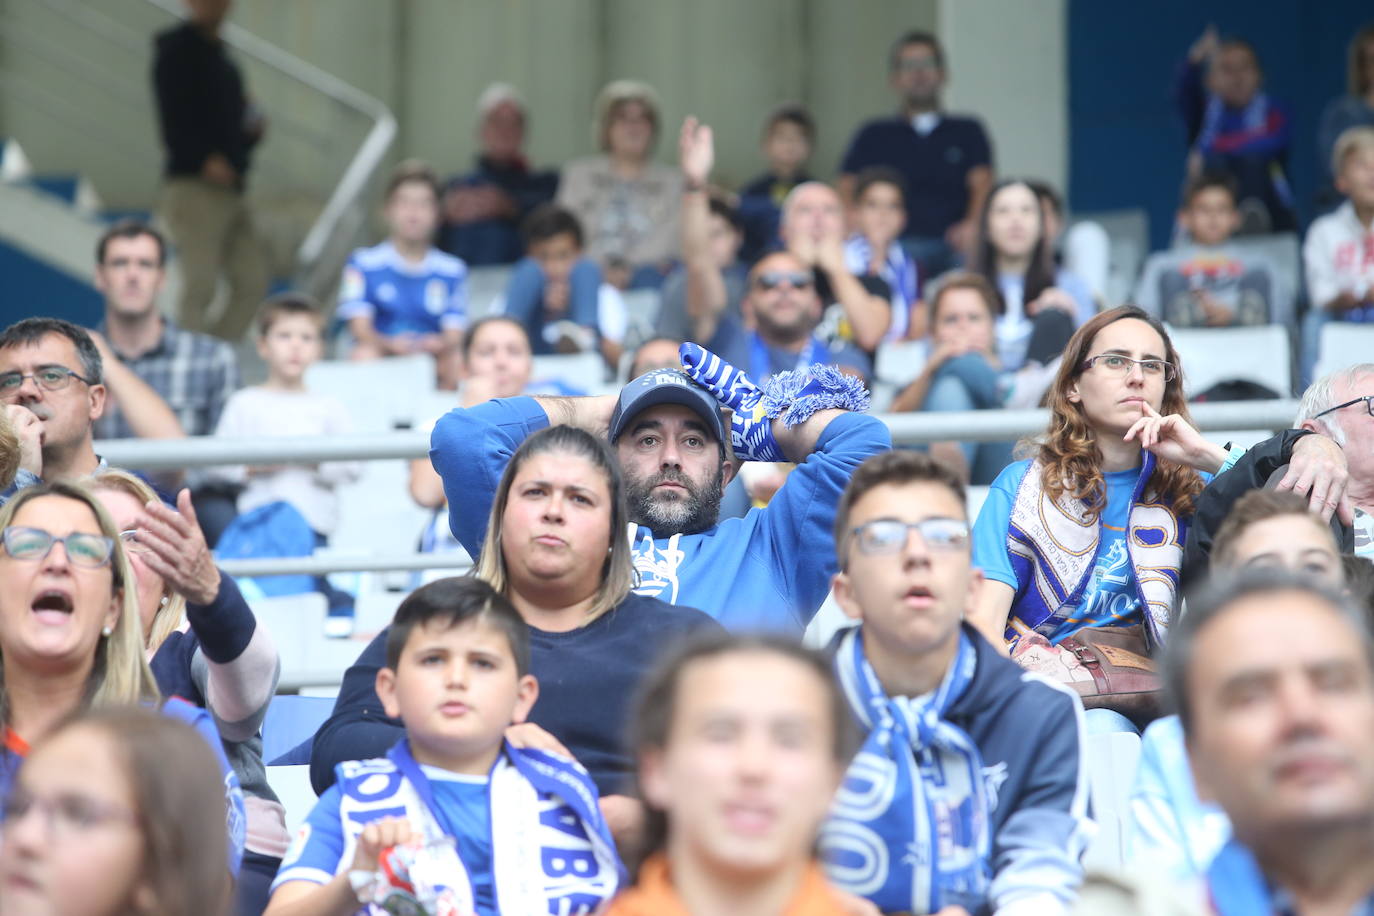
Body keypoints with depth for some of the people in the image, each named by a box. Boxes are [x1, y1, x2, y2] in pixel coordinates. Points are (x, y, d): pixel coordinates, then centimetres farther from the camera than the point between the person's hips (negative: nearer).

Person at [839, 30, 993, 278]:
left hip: (953, 249, 1)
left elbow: (982, 184, 8)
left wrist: (972, 224, -14)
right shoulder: (873, 137, 19)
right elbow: (847, 191, 10)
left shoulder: (968, 132, 20)